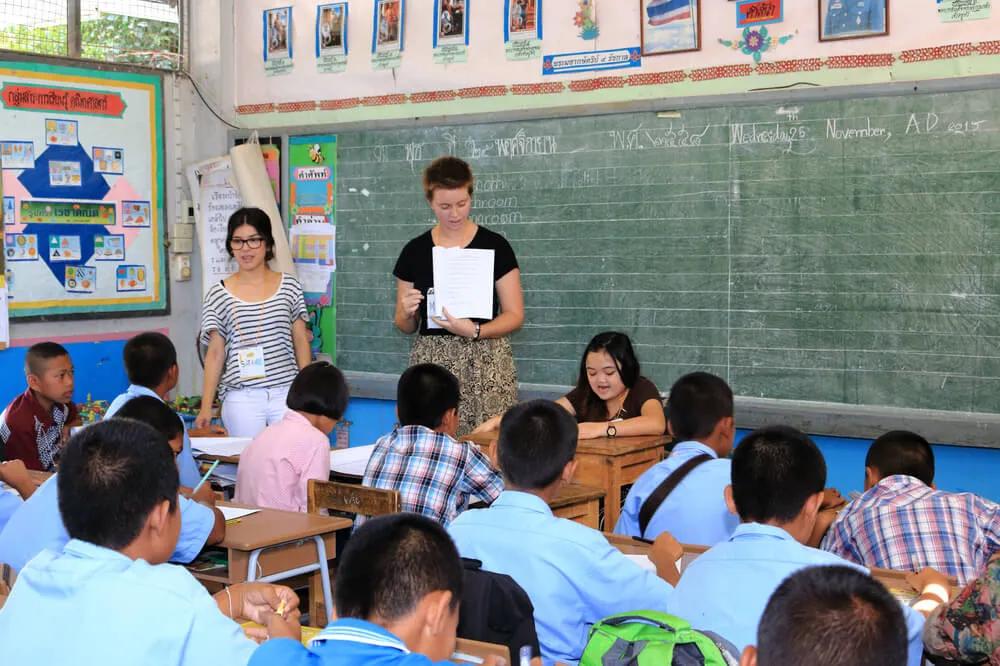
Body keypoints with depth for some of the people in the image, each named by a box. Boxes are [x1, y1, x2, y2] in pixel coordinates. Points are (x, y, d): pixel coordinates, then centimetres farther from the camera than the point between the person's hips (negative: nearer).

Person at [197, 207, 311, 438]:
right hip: (242, 400, -1)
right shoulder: (218, 296, 2)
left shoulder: (289, 287, 6)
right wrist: (206, 407, -2)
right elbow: (215, 353, 3)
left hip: (286, 394, 1)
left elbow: (301, 341, 9)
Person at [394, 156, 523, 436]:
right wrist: (407, 313, -7)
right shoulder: (415, 251, 7)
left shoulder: (494, 246, 1)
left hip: (485, 362, -2)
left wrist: (474, 331, -15)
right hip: (431, 364, 2)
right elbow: (405, 327, 15)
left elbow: (515, 315, 1)